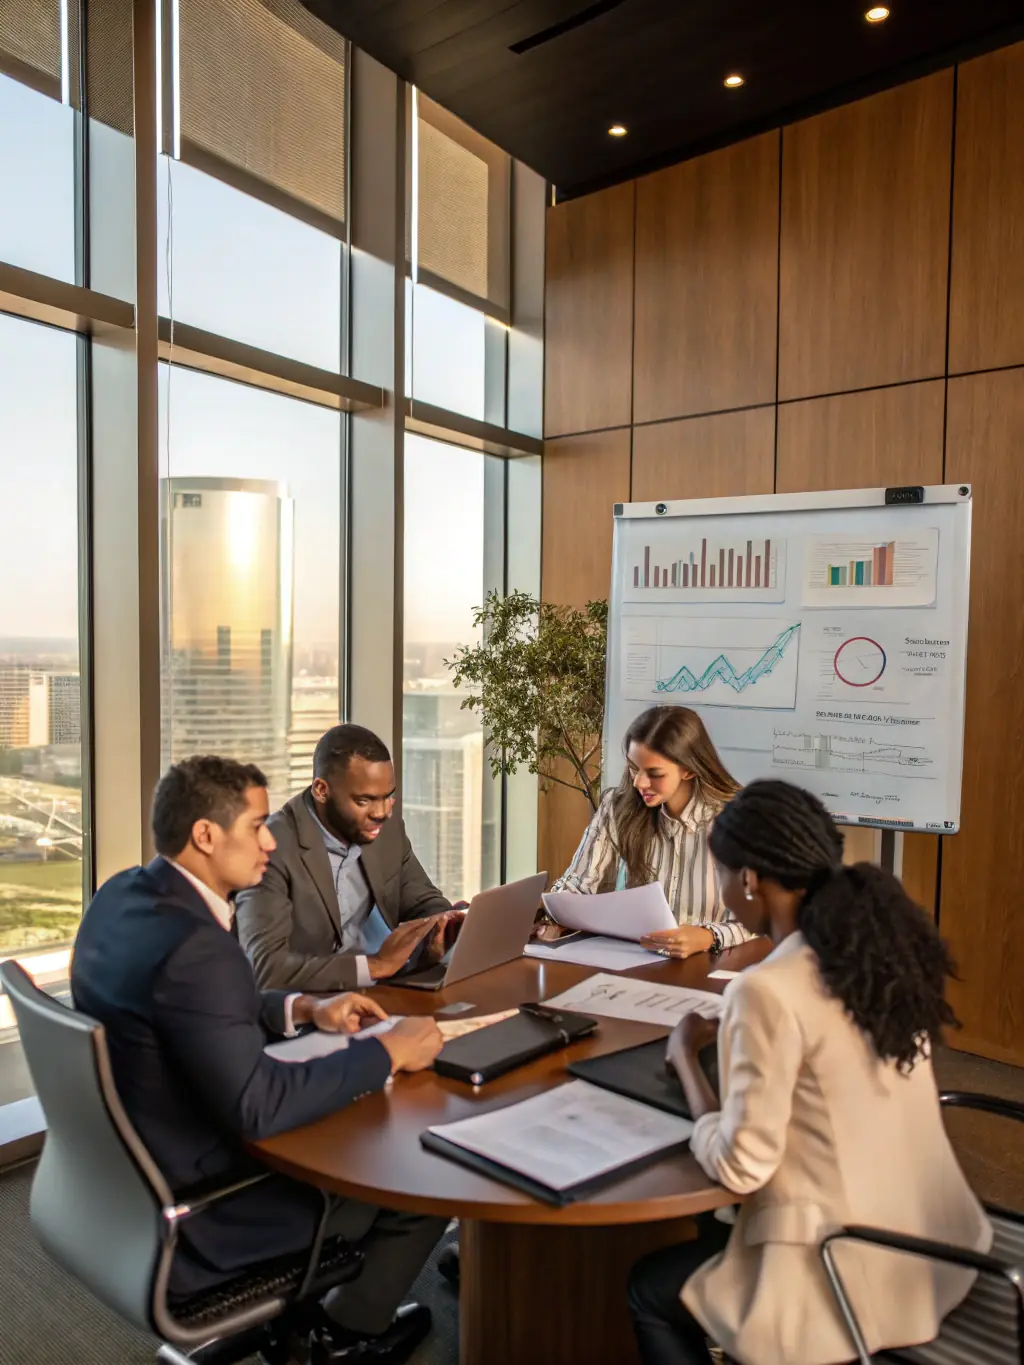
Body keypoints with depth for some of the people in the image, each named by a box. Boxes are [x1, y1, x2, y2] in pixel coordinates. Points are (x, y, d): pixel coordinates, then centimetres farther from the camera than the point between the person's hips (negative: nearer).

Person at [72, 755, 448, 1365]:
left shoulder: (123, 896, -3)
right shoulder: (195, 946, -33)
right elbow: (258, 1108, -32)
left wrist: (304, 1008, 1)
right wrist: (389, 1052, -22)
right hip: (194, 1210, -9)